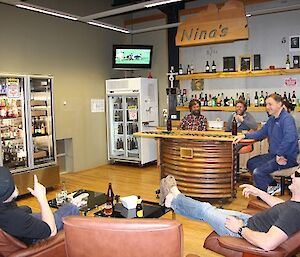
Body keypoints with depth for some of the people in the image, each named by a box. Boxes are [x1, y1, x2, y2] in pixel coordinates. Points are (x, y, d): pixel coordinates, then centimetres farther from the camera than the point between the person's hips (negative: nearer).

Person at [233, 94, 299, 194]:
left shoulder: (287, 119, -18)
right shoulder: (272, 119, 12)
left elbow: (289, 138, -35)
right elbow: (261, 133, 20)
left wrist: (279, 155, -27)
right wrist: (244, 136, 5)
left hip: (287, 158, -10)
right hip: (274, 155, 10)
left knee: (258, 172, -22)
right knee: (251, 163, 15)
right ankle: (274, 185, 20)